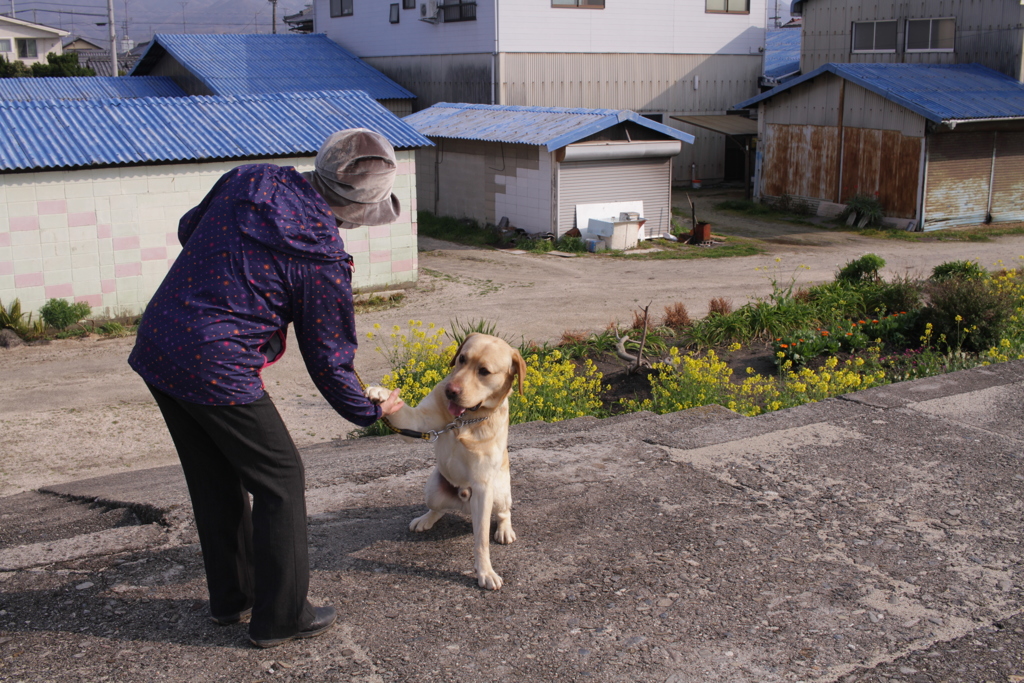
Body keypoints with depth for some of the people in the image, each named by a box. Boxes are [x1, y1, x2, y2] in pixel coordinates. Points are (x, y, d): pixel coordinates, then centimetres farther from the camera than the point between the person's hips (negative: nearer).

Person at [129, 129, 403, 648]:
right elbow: (328, 359, -5)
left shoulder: (249, 178, 3)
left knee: (215, 480, 22)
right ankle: (278, 616, 18)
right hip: (217, 371, -8)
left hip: (156, 347, 8)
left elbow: (188, 230, 20)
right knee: (279, 480, 9)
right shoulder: (323, 258, -13)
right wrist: (370, 412, 11)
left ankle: (231, 596, 38)